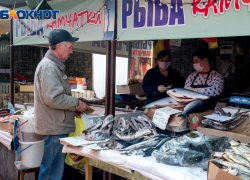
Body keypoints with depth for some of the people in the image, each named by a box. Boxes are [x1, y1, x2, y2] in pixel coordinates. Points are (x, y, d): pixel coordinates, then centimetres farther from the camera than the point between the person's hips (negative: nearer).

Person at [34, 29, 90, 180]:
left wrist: (73, 107, 13)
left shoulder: (54, 65, 18)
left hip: (58, 127, 11)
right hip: (54, 129, -11)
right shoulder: (49, 67, -16)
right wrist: (77, 103, -12)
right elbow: (53, 99, -24)